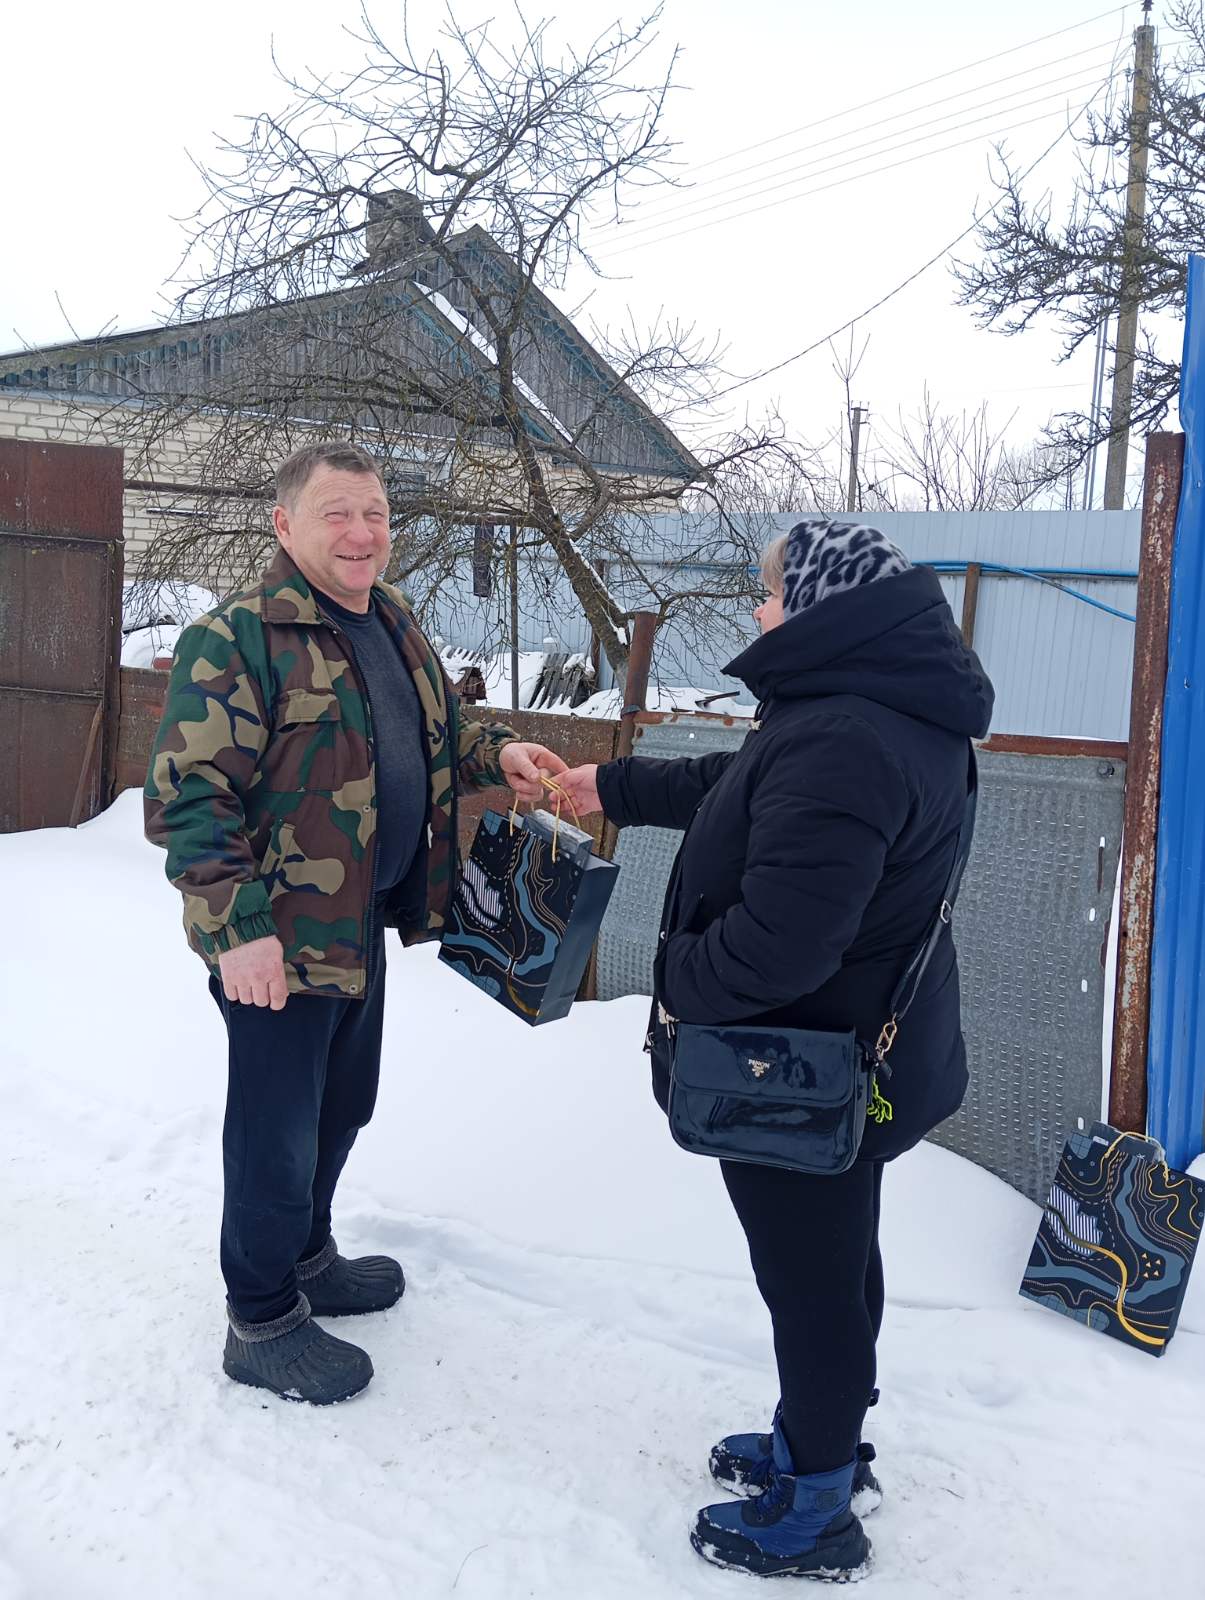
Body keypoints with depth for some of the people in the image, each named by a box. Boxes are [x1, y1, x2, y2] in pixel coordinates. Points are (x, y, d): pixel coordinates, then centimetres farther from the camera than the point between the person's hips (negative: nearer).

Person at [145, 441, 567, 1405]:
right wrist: (237, 928, -27)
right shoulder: (236, 640, -18)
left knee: (342, 1108, 23)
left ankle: (307, 1259, 46)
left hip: (364, 923, 9)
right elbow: (188, 796, -21)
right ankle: (261, 1324, 26)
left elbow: (438, 734, 23)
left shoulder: (394, 627, 9)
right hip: (280, 940, -8)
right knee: (276, 1130, 6)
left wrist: (497, 754, 2)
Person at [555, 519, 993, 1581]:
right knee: (836, 1258, 24)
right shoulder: (892, 706, 4)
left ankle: (816, 1514, 29)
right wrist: (619, 790, 25)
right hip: (866, 1054, 10)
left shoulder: (837, 742, -32)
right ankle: (824, 1445, 46)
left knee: (810, 1277, 8)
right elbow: (741, 787, 18)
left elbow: (778, 938, -34)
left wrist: (681, 984, -15)